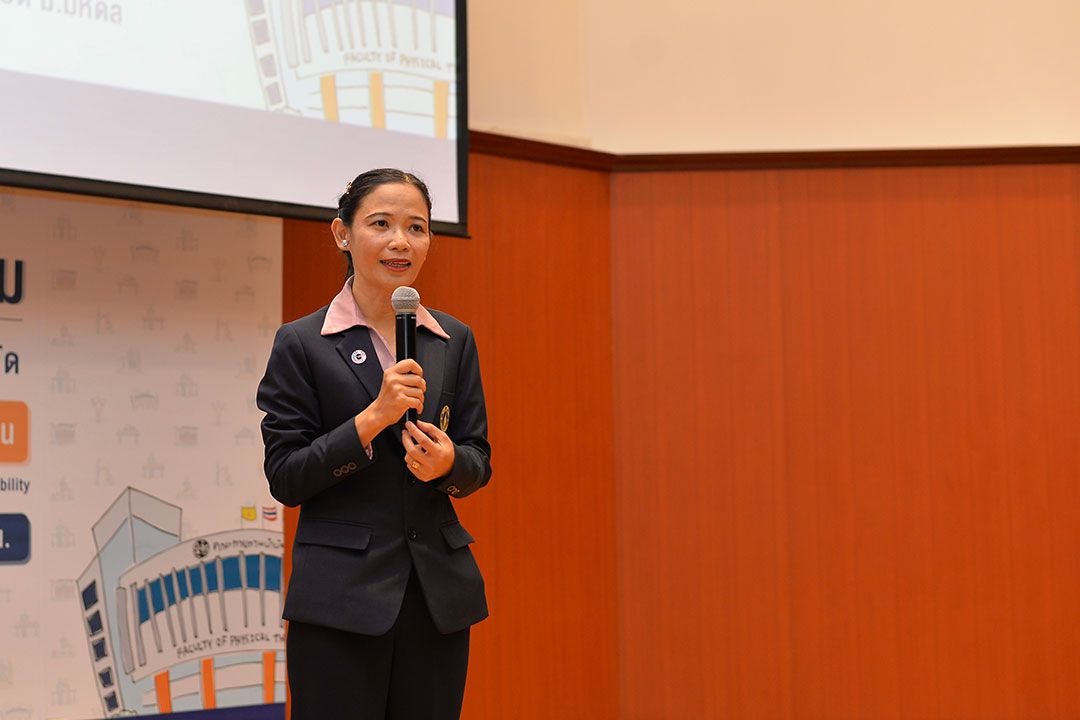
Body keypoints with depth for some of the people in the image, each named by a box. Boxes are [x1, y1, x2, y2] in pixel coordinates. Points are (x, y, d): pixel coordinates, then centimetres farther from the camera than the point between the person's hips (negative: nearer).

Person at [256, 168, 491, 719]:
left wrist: (447, 462, -13)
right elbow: (285, 479, -6)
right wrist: (373, 417, -18)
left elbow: (479, 461, 10)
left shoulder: (454, 341, 9)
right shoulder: (302, 343, -2)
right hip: (341, 594, -4)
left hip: (438, 591, 4)